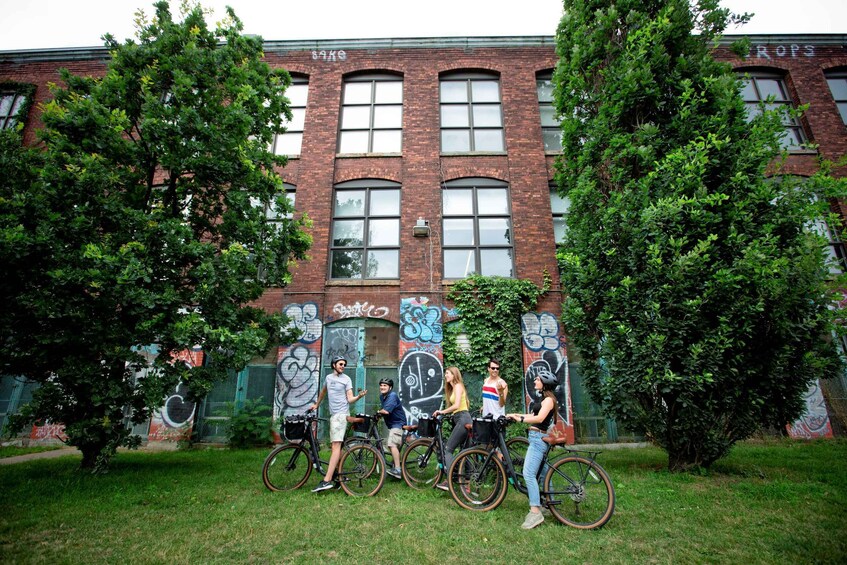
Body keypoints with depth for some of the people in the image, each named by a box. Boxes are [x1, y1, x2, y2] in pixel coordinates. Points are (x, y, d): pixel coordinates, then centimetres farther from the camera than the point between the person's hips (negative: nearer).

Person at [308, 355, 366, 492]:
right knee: (337, 446, 12)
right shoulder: (328, 377, 14)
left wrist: (359, 396, -27)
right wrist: (316, 404, 40)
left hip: (341, 414, -7)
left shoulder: (346, 379, -3)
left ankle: (327, 480, -22)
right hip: (333, 414, 7)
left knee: (336, 445, -15)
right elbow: (323, 391, 33)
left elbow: (350, 399, -7)